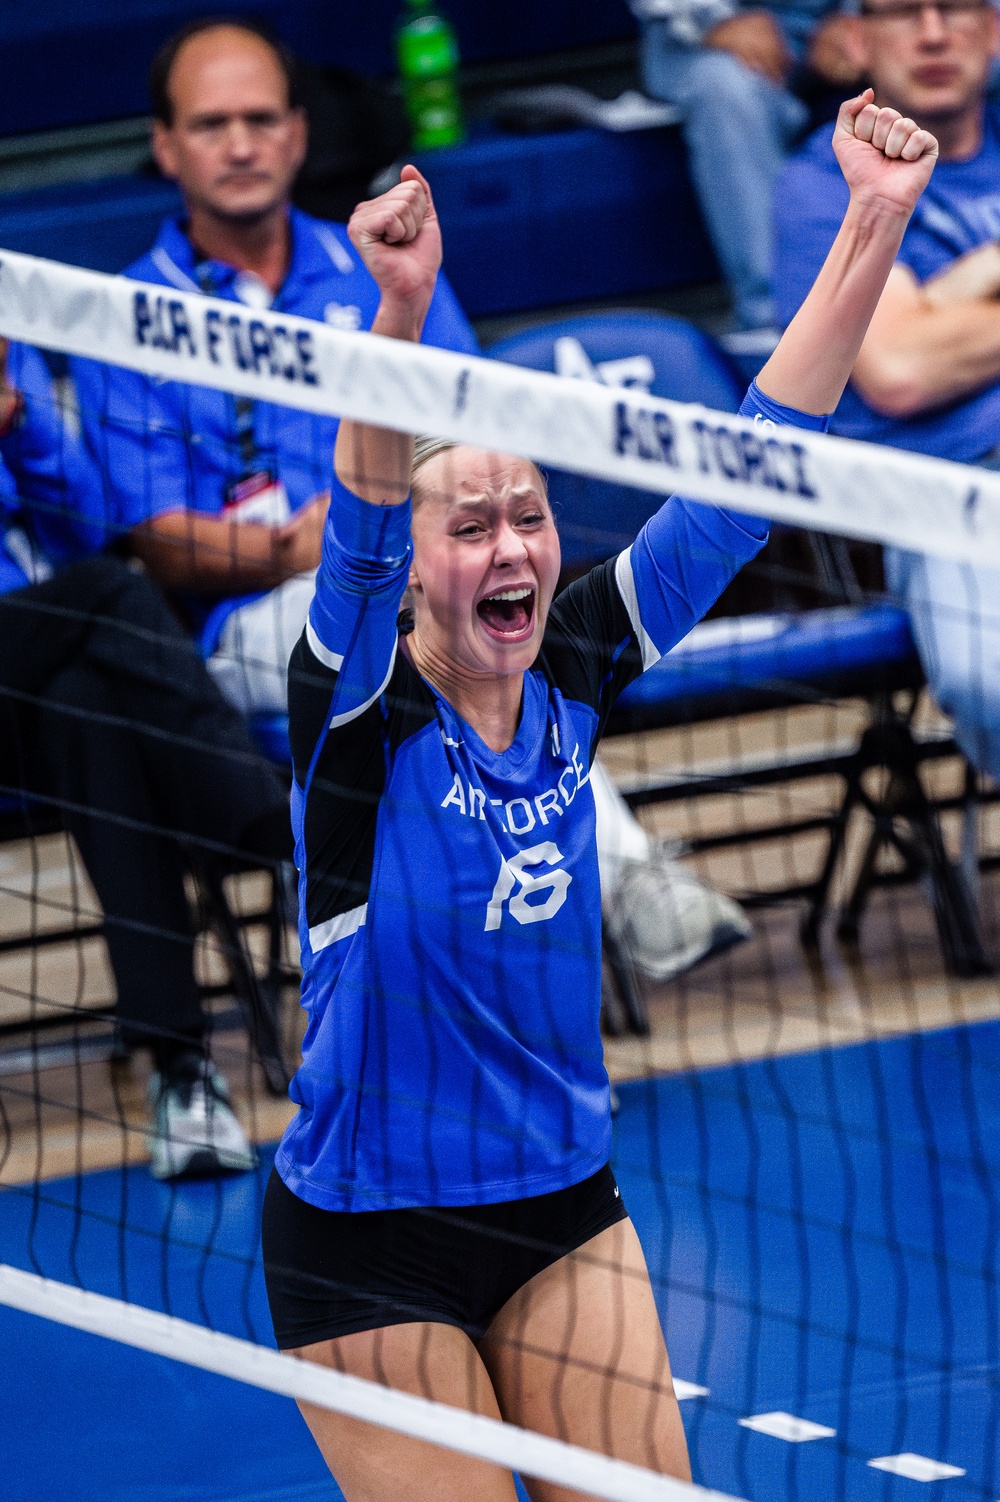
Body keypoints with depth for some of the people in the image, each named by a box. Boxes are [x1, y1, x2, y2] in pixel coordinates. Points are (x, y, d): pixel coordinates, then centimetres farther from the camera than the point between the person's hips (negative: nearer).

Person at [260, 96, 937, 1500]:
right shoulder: (359, 708, -16)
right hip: (371, 1245, -5)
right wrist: (402, 314, -54)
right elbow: (365, 525, -35)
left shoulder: (575, 670, -3)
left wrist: (875, 221, -15)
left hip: (565, 1213, 5)